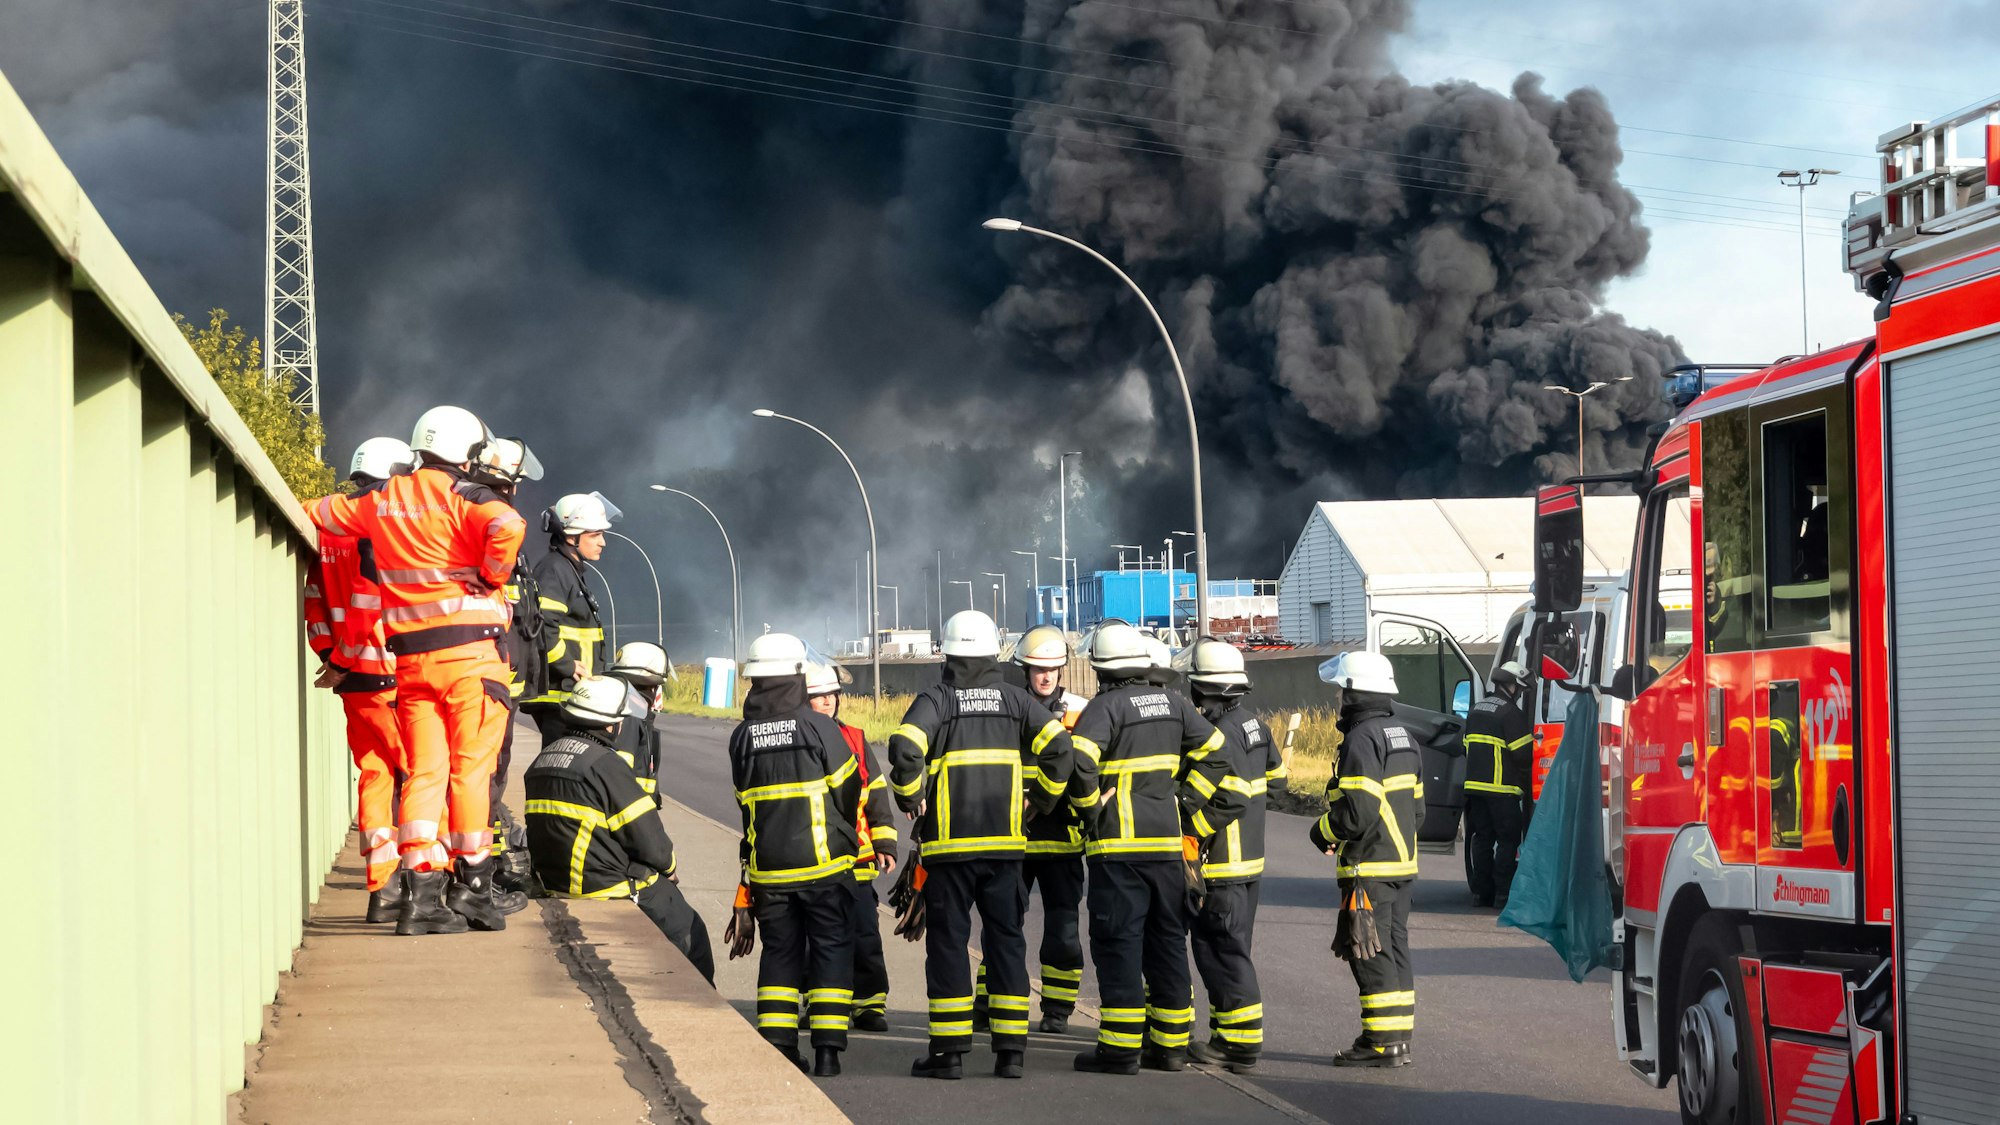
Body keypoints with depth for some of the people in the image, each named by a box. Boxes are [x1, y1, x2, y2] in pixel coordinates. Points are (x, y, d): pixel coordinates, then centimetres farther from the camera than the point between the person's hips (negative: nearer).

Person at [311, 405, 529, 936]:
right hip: (469, 648, -5)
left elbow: (318, 514, 24)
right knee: (471, 766, -1)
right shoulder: (463, 498, -6)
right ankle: (472, 885, -1)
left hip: (409, 654, 5)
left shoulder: (382, 501, 12)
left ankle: (421, 891, -2)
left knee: (424, 771, 4)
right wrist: (491, 578, -9)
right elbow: (506, 527, -26)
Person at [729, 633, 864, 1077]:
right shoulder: (820, 728, -11)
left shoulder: (742, 737, -1)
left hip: (768, 868, 3)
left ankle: (777, 1045, 7)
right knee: (832, 949, 4)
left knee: (780, 952, 13)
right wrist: (842, 836, 17)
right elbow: (849, 790, -2)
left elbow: (746, 797, 9)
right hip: (823, 863, -3)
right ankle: (827, 1049, -1)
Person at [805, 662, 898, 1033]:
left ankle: (870, 1004, 6)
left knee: (864, 934, -1)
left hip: (855, 860, 2)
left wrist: (884, 844, 8)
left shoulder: (854, 741, 11)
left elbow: (876, 793, 14)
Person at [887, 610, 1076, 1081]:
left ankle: (950, 1049, 0)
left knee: (947, 941, 2)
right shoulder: (1013, 699, 6)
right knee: (1005, 940, 8)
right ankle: (1011, 1049, 6)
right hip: (1004, 840, 3)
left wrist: (911, 799, -4)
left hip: (948, 843, -3)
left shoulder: (935, 699, -3)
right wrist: (1041, 798, 10)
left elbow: (905, 749, -19)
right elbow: (1059, 746, -2)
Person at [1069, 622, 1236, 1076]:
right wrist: (1185, 802, 13)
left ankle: (1121, 1048, -5)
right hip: (1169, 841, 6)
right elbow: (1213, 753, 14)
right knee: (1167, 940, 12)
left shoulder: (1106, 707, -10)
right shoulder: (1172, 702, 9)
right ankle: (1171, 1044, 15)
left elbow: (1076, 761, -24)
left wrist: (1090, 807, -10)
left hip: (1118, 843, -6)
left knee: (1118, 942, -3)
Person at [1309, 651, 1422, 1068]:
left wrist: (1323, 830, -6)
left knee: (1372, 955, -6)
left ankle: (1382, 1042, -6)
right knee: (1395, 949, 12)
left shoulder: (1362, 740, -16)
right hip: (1402, 862, 9)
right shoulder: (1403, 737, 15)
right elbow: (1416, 806, 20)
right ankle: (1399, 1037, 13)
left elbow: (1358, 810, -22)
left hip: (1368, 867, -9)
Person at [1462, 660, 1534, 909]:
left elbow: (1467, 747, 23)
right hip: (1502, 789, -7)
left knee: (1481, 838, 12)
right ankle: (1502, 893, -7)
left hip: (1474, 785, 7)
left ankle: (1481, 891, 12)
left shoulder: (1477, 709, 15)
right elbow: (1523, 753, -13)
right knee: (1508, 839, -2)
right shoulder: (1511, 713, -11)